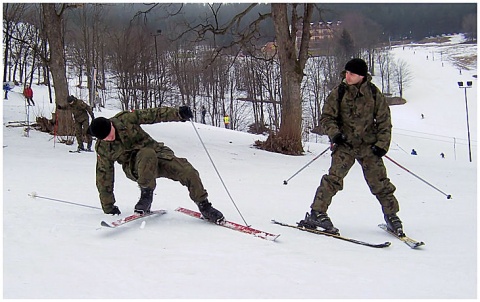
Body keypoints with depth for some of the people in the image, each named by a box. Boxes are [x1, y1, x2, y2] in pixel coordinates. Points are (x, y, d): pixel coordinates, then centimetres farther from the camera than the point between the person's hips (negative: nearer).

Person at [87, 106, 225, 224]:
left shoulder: (126, 119, -11)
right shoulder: (102, 149, -8)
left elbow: (153, 115, -8)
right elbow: (104, 176, 1)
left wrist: (178, 113, -23)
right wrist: (108, 206, 5)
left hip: (156, 151, 2)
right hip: (135, 167, -2)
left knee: (189, 172, -19)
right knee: (147, 154, -39)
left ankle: (204, 206, 1)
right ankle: (146, 195, -27)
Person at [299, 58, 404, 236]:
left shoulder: (374, 94, -1)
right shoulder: (338, 93, -3)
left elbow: (384, 121, 5)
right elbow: (326, 117, 3)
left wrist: (382, 144, -4)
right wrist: (334, 133, -15)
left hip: (368, 145, 1)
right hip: (345, 144, -1)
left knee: (379, 181, 1)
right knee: (334, 178, -16)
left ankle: (391, 216, 18)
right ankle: (317, 213, -8)